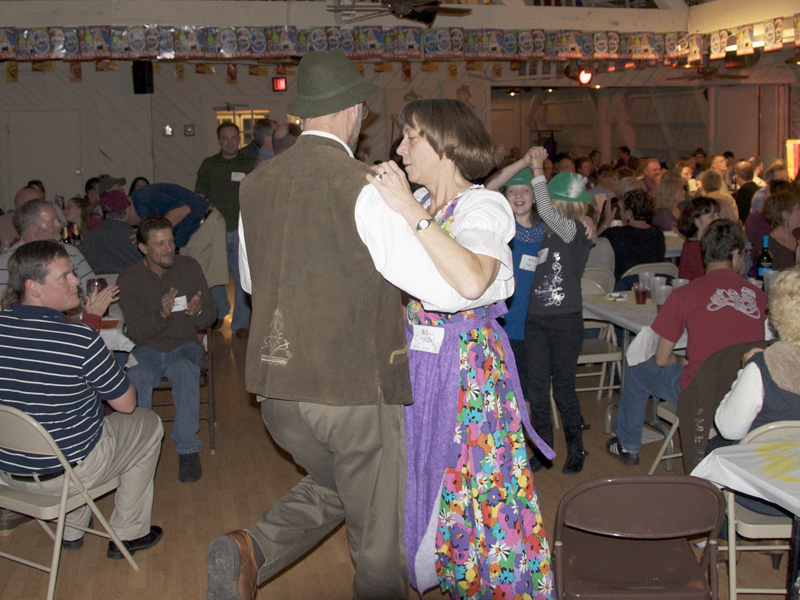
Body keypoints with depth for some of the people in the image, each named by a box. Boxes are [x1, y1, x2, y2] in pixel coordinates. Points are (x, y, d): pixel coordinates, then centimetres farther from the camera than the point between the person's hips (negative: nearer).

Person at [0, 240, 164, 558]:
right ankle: (129, 534, 30)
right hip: (67, 474, -6)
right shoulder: (81, 340, -28)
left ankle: (71, 532, 42)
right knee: (148, 423, 20)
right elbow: (126, 404, -15)